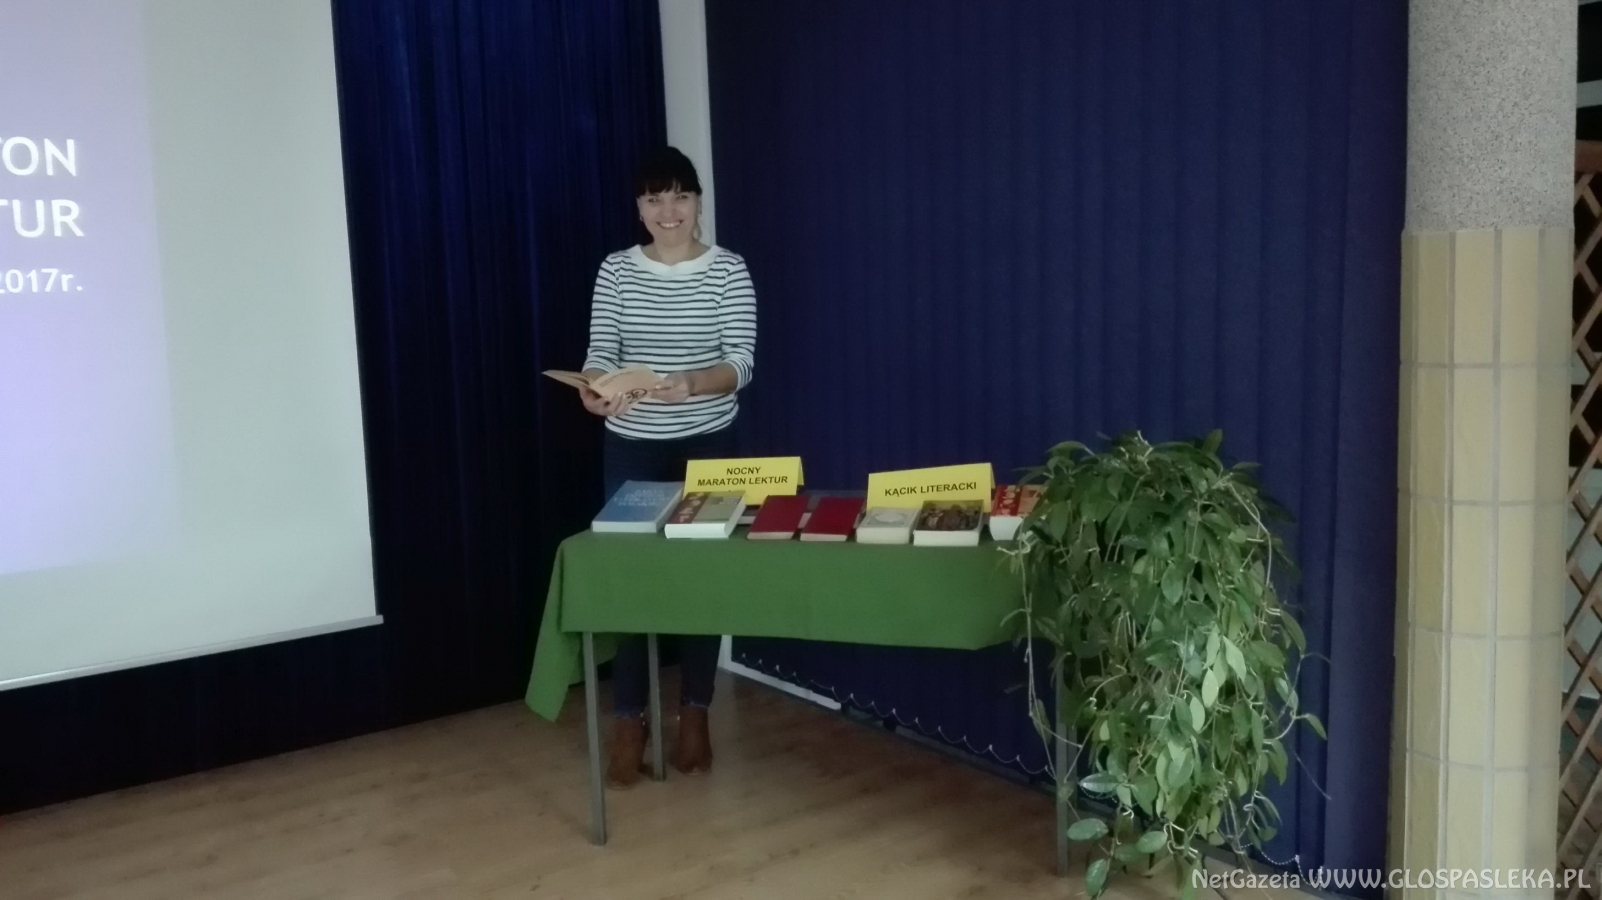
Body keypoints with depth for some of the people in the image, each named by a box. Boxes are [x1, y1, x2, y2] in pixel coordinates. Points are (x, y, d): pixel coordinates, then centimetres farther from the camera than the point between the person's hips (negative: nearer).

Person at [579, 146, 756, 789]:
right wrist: (594, 390, -31)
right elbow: (601, 354, -8)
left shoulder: (728, 270, -5)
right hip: (631, 447, 1)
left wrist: (692, 383, -34)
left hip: (708, 445, -1)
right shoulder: (616, 272, 0)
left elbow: (741, 363, -14)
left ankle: (694, 715, 22)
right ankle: (629, 724, 14)